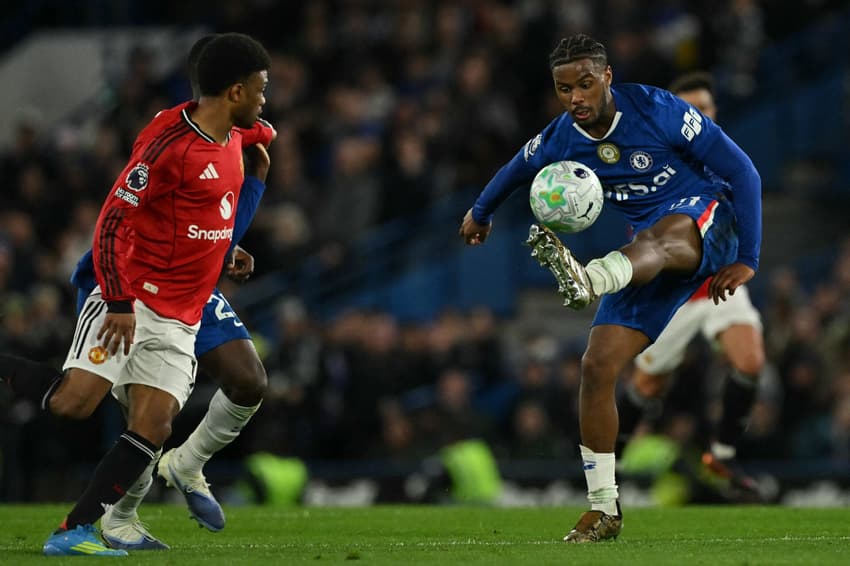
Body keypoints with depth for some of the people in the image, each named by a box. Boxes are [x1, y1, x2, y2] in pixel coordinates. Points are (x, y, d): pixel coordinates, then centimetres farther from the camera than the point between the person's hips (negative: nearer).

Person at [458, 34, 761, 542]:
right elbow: (516, 171, 23)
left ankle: (587, 281, -79)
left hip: (706, 220, -6)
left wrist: (747, 259, -13)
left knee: (658, 237, -43)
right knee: (599, 366, -9)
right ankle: (604, 509, 0)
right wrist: (481, 212, 42)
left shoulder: (657, 110, -17)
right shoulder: (558, 143, -3)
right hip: (648, 258, 6)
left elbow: (741, 170, -12)